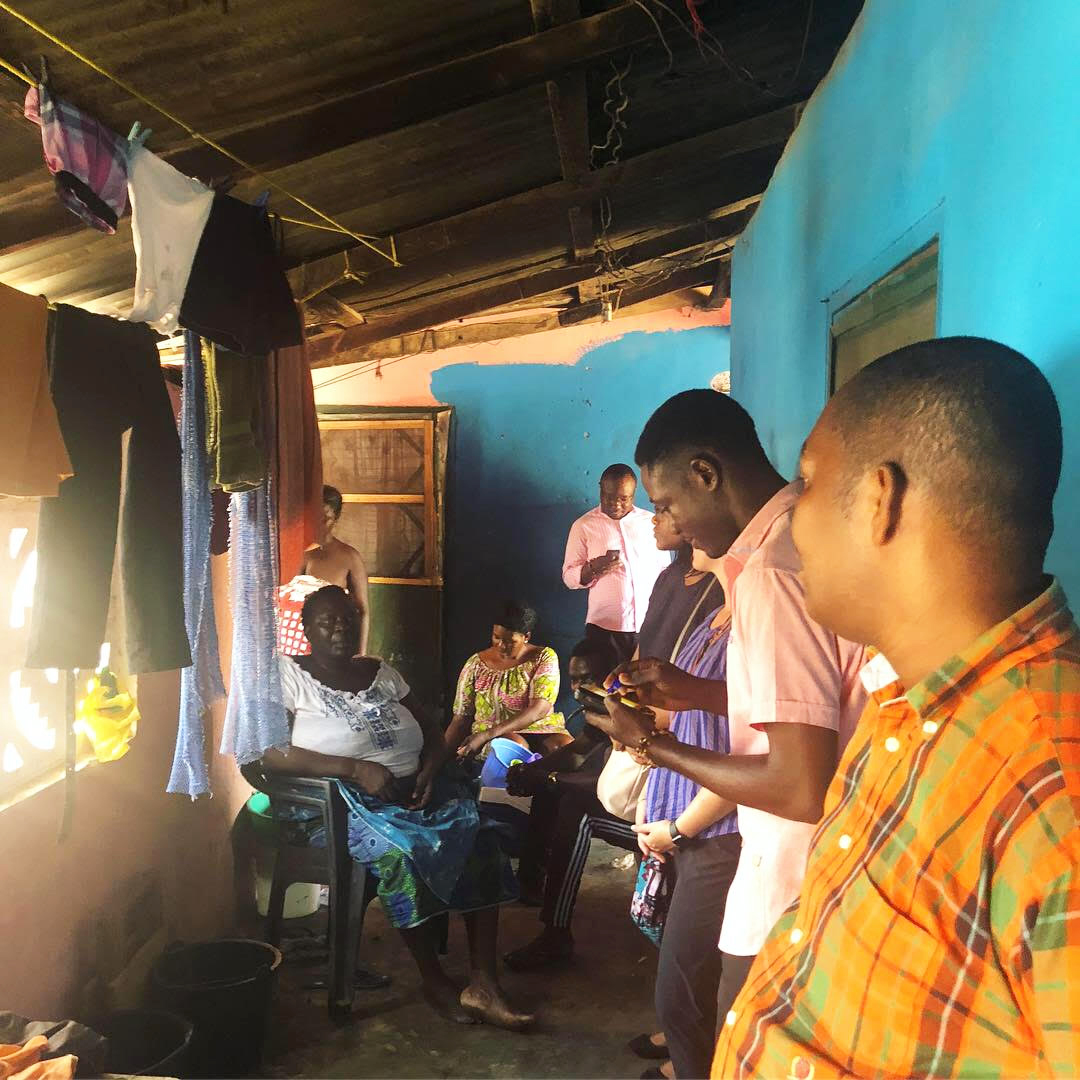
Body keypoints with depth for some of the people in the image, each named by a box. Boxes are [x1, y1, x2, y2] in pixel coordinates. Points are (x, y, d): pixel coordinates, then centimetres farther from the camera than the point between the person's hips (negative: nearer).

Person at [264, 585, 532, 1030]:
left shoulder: (381, 672, 15)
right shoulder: (289, 675, -2)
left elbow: (433, 734, 18)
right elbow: (272, 752, -17)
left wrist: (429, 771, -6)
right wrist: (356, 769, -24)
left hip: (413, 790, 6)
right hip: (340, 803, -5)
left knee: (481, 837, -18)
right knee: (400, 851, -34)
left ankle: (483, 984, -17)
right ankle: (435, 981, -14)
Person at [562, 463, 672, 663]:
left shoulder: (651, 523, 8)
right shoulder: (584, 526, 3)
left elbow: (665, 572, 16)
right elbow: (569, 577, 3)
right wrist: (593, 568, -17)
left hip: (650, 627, 2)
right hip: (604, 628, -1)